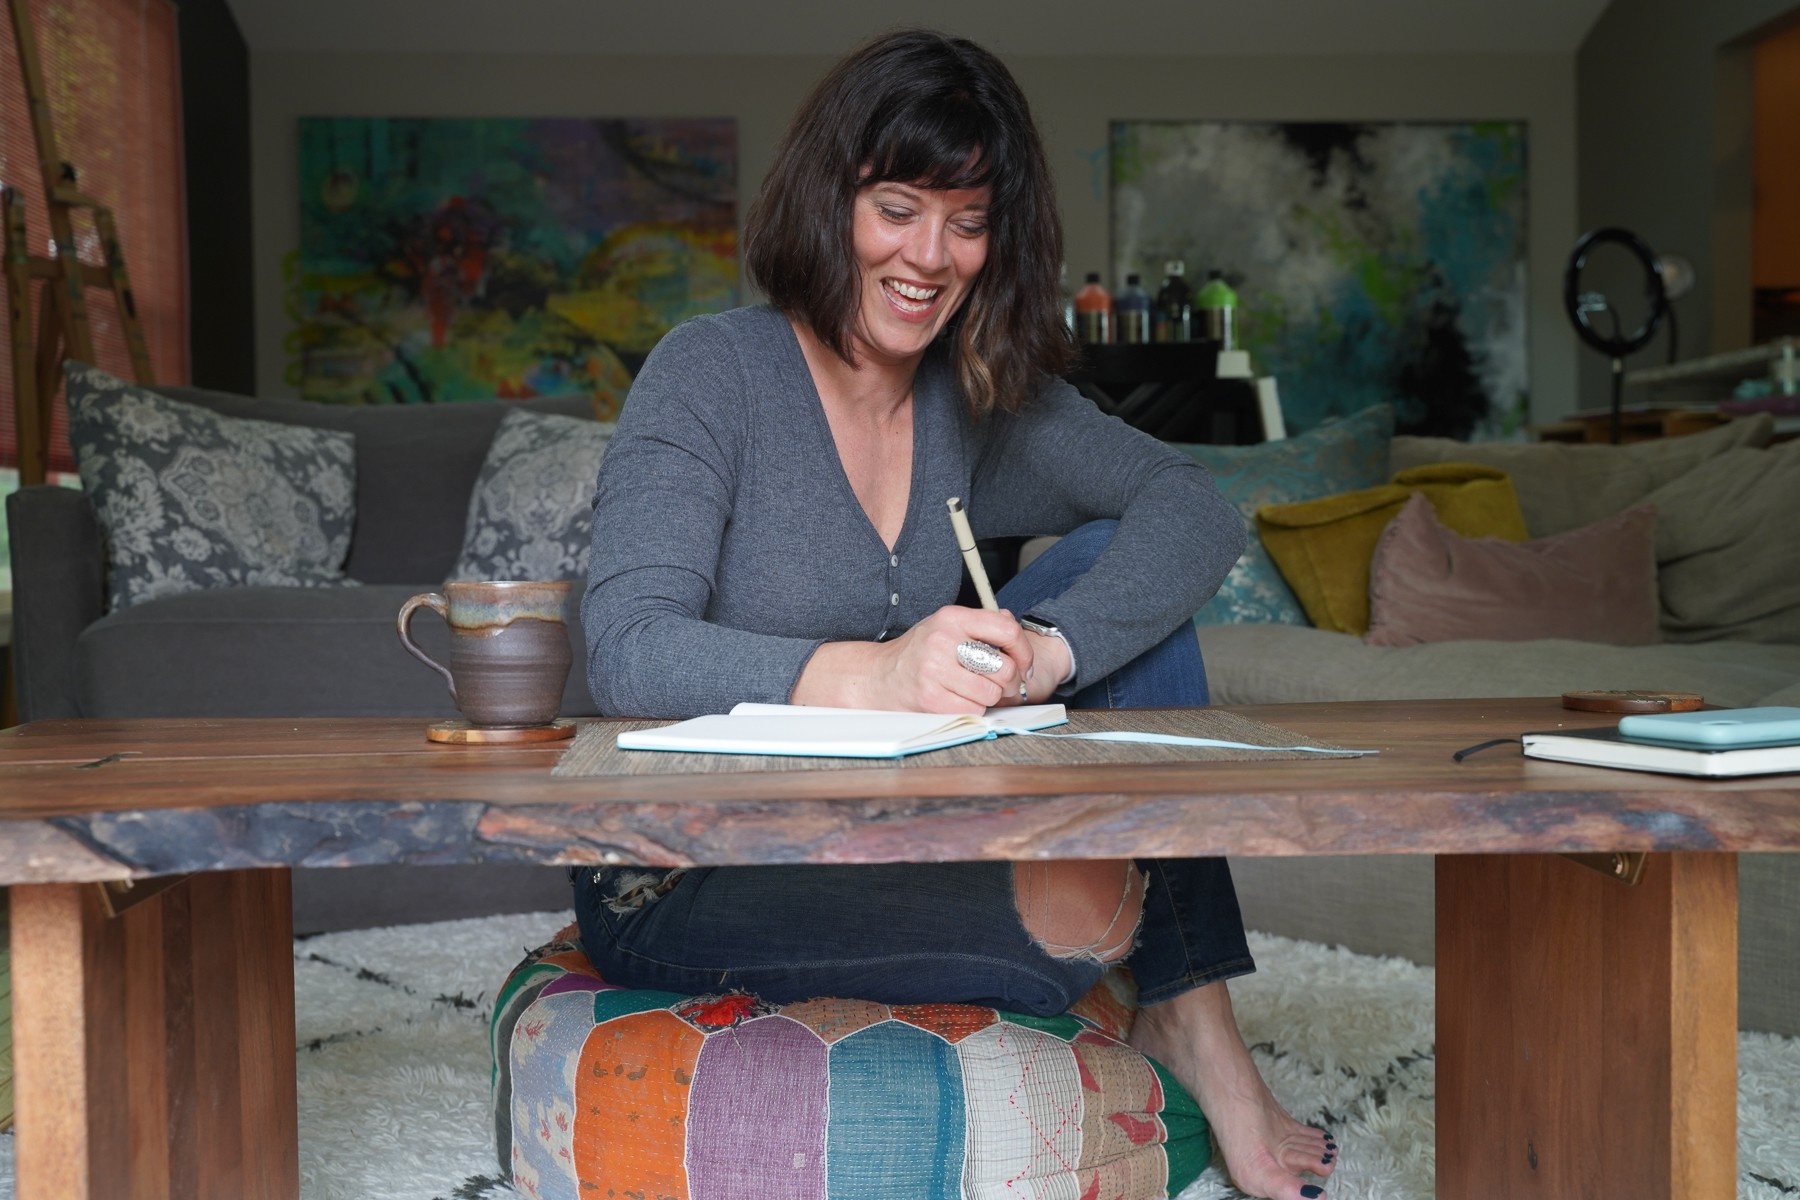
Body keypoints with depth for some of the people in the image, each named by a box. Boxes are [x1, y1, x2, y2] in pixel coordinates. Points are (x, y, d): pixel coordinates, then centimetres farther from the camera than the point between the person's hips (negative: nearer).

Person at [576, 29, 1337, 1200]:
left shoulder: (977, 398, 3)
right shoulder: (711, 374, -12)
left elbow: (1199, 506, -6)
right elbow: (629, 652, -24)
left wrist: (1051, 647, -26)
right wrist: (868, 677, -42)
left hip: (884, 827, 6)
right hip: (682, 888, -6)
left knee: (1116, 568, -9)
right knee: (1077, 911, -31)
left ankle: (1189, 1014, -7)